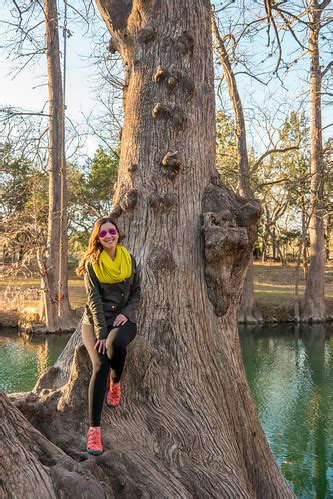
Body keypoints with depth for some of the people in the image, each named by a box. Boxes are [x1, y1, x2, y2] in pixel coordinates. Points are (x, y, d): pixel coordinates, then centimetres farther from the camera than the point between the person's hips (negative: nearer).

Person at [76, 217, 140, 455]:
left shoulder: (129, 260, 5)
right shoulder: (92, 263, -3)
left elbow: (136, 292, 11)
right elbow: (94, 299, -11)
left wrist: (126, 313, -8)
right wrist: (101, 333, -20)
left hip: (123, 319, 1)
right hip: (94, 320, -1)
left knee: (116, 343, -35)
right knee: (100, 366, -24)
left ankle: (116, 382, -1)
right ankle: (94, 429, -20)